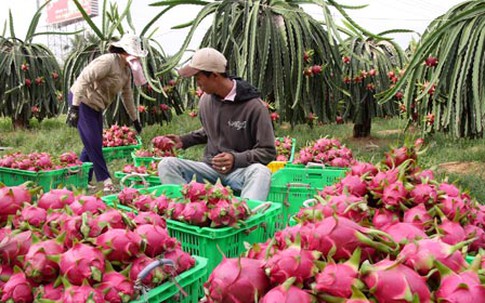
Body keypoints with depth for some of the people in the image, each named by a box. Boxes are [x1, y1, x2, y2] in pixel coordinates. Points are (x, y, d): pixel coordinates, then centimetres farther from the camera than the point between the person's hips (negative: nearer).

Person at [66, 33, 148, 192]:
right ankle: (106, 181, -3)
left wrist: (135, 119, 23)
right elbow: (83, 79, -27)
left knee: (94, 144, 10)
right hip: (82, 101, -9)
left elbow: (127, 95, 18)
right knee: (93, 143, -8)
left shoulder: (126, 69, 8)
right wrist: (74, 107, -33)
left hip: (95, 107, 9)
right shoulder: (108, 61, -21)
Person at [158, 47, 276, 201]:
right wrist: (184, 140, 11)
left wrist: (236, 159, -23)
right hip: (210, 167, 5)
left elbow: (268, 152, -9)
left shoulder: (254, 106, -12)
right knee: (166, 164, -18)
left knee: (261, 172, -38)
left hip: (240, 170, -5)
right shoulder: (205, 99, 6)